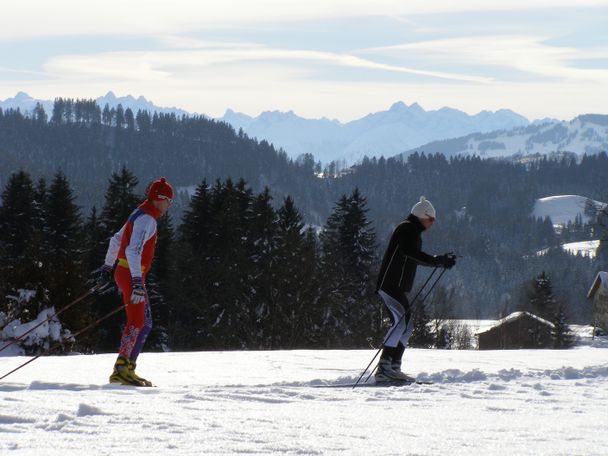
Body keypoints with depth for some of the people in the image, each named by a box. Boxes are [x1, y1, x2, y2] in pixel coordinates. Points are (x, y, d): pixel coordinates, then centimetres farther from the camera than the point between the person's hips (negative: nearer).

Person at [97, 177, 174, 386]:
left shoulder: (140, 215, 16)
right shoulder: (147, 220, -16)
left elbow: (116, 241, 26)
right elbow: (133, 251, -28)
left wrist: (107, 268, 32)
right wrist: (137, 283, -35)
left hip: (124, 273, 10)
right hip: (131, 275, -10)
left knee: (145, 323, 11)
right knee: (136, 322, -13)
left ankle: (127, 368, 10)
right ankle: (121, 370, -16)